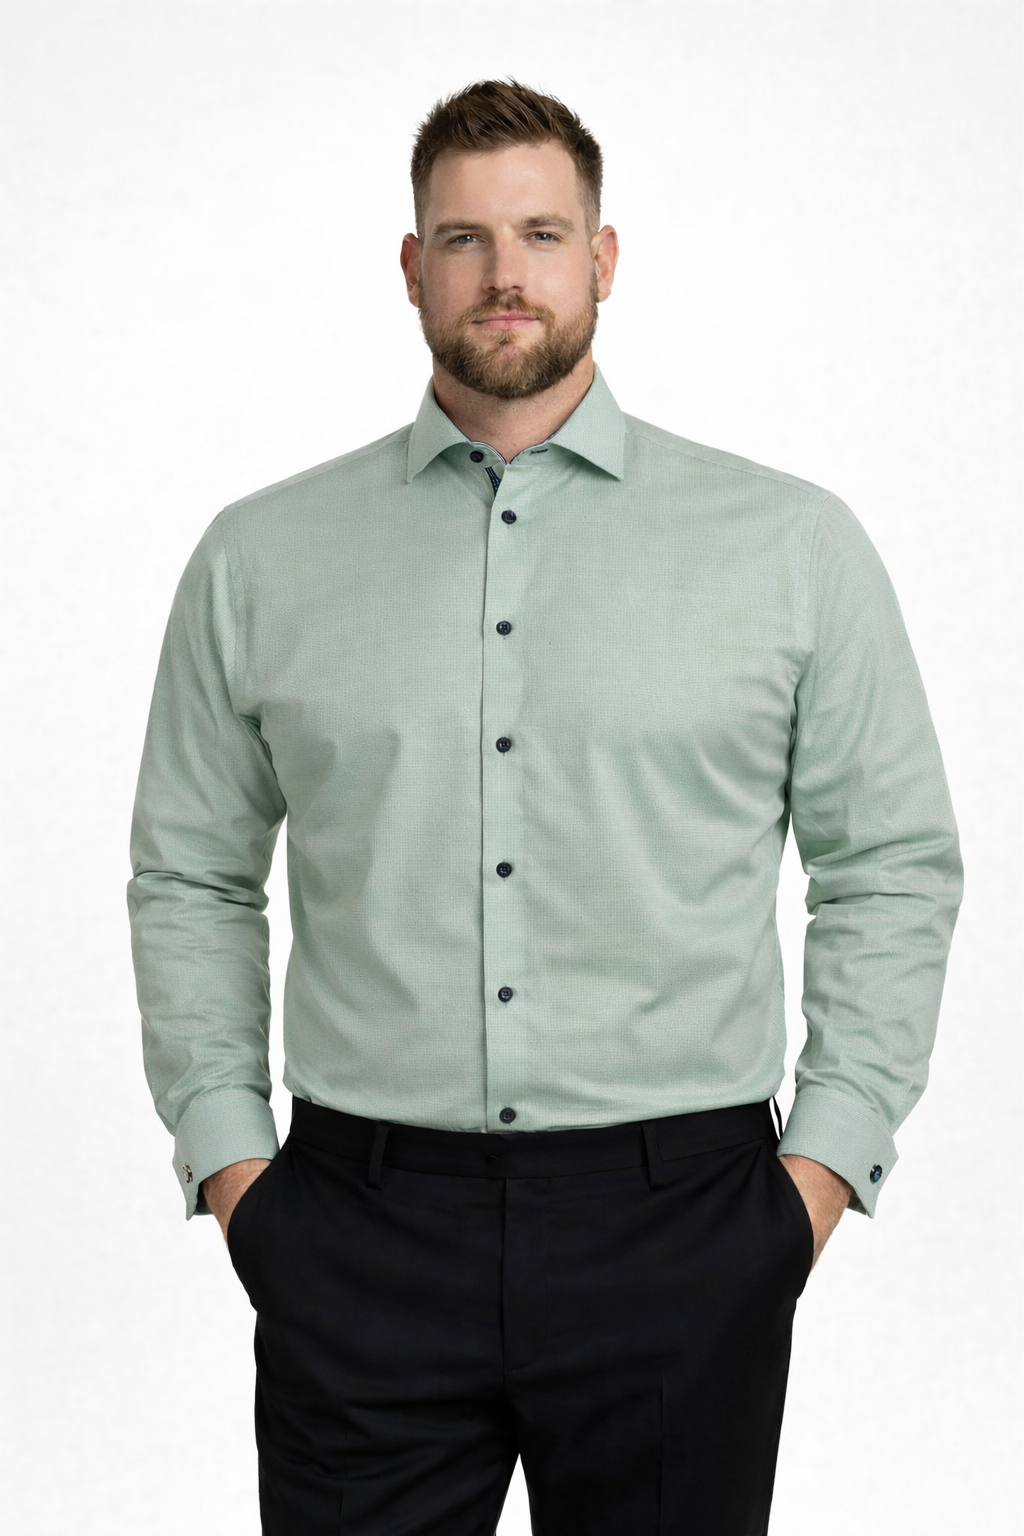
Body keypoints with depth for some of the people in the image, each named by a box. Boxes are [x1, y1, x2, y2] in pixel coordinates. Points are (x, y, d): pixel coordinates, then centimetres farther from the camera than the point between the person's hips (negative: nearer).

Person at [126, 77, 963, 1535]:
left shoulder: (793, 543, 3)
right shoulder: (261, 557, 7)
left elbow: (895, 864, 6)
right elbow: (190, 879, 11)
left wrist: (825, 1159, -1)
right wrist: (226, 1153, 3)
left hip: (679, 1219, 0)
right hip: (361, 1233, 1)